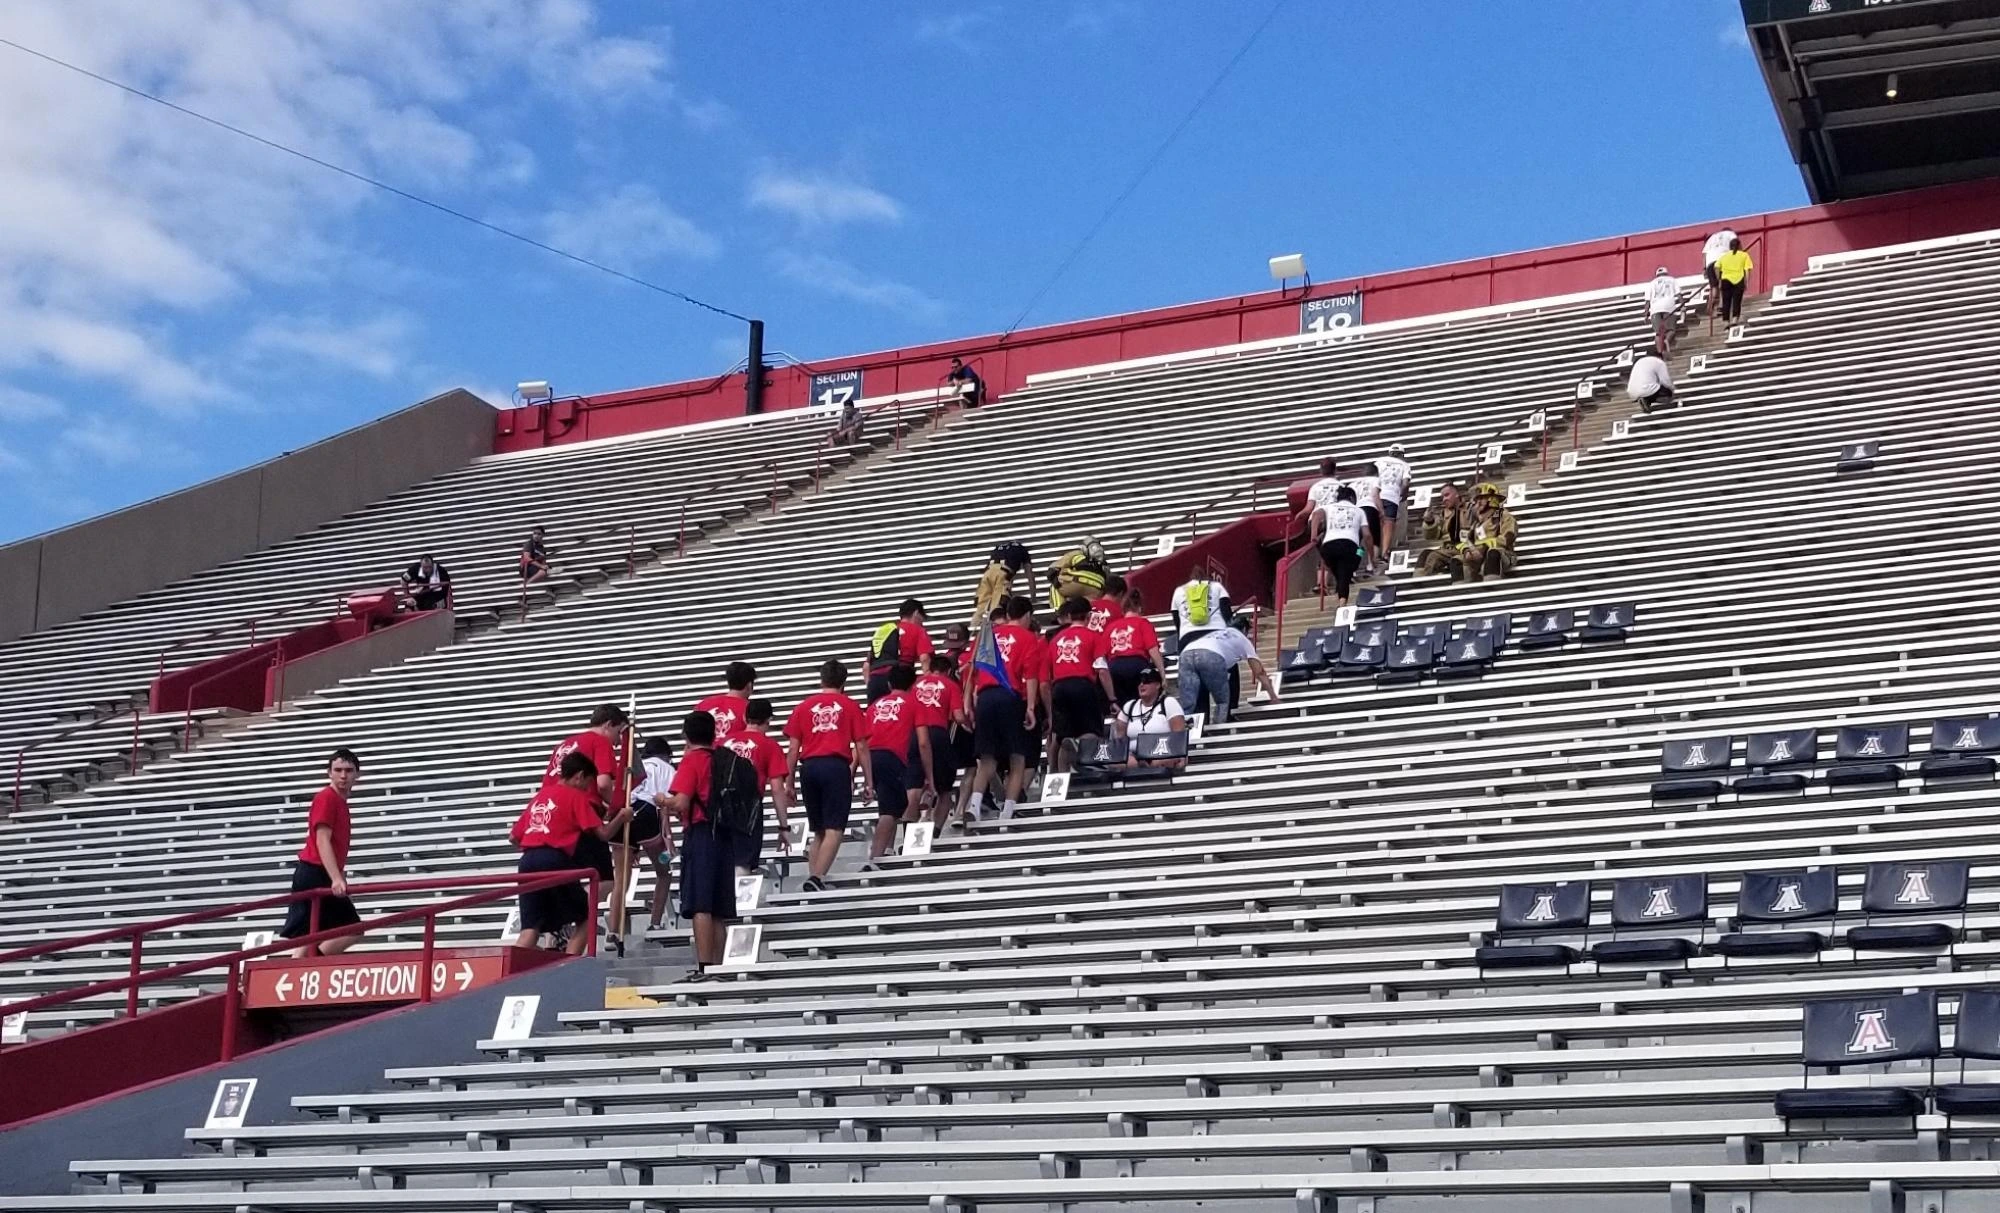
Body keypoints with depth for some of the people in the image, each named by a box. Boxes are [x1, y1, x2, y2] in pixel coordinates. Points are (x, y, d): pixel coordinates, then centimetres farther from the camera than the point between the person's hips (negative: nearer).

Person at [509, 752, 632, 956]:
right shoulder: (576, 796, 5)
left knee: (531, 927, 2)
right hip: (554, 861, -6)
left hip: (527, 862, 6)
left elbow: (514, 836, 21)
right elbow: (603, 833, -2)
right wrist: (621, 817, 15)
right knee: (585, 917, 11)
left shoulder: (540, 796, 23)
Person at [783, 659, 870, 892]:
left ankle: (812, 877, 13)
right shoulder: (850, 706, 7)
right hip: (836, 766, -3)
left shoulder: (804, 706, 13)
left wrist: (791, 782, 15)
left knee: (817, 831, 16)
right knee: (834, 830, -7)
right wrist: (869, 782, 9)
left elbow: (794, 748, 10)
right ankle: (817, 878, -21)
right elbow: (861, 747, 4)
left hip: (809, 768, 3)